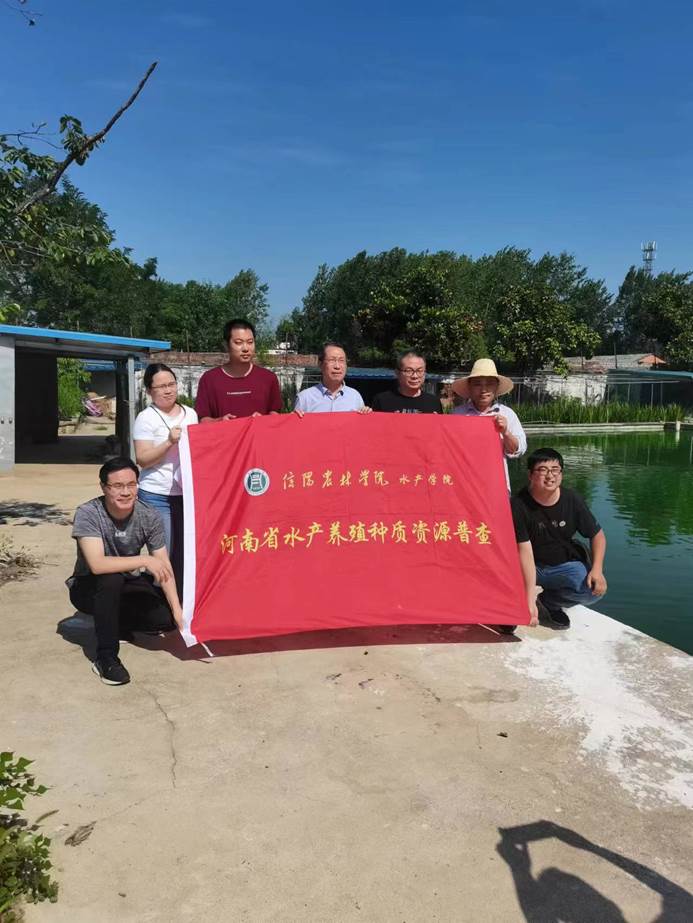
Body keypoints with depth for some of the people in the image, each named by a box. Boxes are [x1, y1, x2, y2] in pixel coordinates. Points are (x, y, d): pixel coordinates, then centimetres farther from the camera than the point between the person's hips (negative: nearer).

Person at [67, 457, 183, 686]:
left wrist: (176, 608, -22)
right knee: (110, 580, -38)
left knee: (168, 618, -19)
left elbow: (164, 567, -13)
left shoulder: (149, 517, -13)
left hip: (128, 586, 4)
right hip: (89, 588, -4)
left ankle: (118, 624, 13)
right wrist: (144, 560, -39)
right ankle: (106, 658, -23)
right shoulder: (87, 514, -24)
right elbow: (97, 564, -37)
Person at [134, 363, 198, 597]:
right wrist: (169, 442, -19)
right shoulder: (146, 418, -4)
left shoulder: (190, 413, 12)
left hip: (188, 493, 5)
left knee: (185, 554, 8)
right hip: (157, 497, -5)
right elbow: (143, 460, -9)